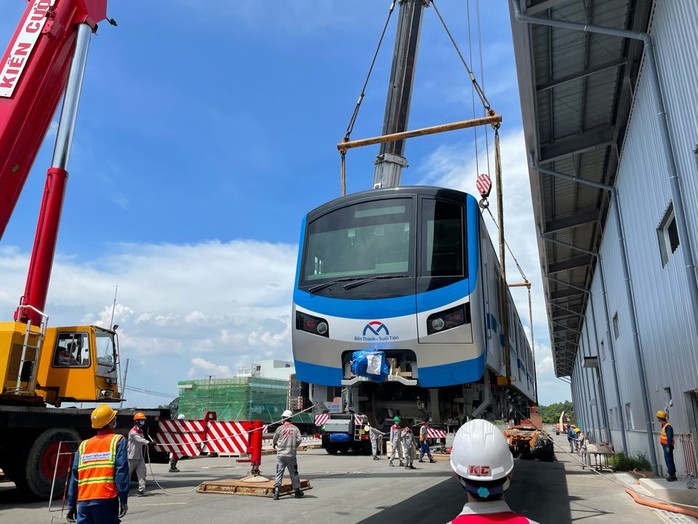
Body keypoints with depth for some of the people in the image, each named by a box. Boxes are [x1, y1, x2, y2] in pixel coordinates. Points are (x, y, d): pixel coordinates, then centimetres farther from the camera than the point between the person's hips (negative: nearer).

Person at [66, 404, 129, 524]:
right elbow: (121, 471, -8)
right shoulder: (118, 441, 1)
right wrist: (123, 500, -8)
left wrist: (71, 505, 18)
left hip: (83, 501, 4)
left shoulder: (83, 445, 14)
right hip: (106, 500, -4)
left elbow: (74, 476, 13)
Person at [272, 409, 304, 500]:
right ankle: (297, 491, 20)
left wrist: (275, 445, 31)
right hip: (291, 455, 2)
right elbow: (299, 440, -5)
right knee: (293, 473, 12)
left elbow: (274, 440, 8)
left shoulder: (279, 428, -4)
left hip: (281, 454, -2)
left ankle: (276, 491, -6)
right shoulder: (295, 429, 1)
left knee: (279, 472, 1)